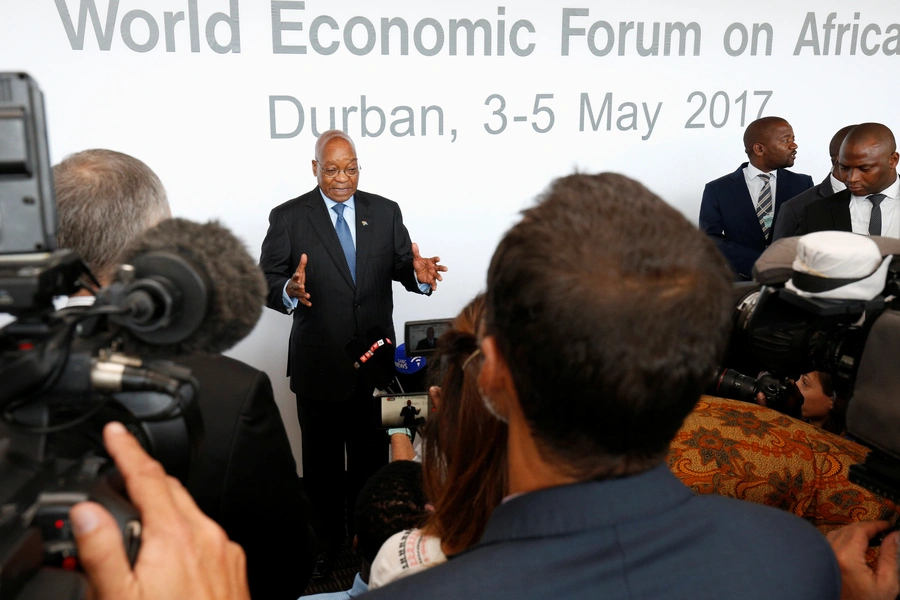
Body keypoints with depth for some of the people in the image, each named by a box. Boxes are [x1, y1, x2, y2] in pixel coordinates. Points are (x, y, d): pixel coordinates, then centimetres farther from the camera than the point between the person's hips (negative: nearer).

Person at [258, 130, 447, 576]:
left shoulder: (385, 211, 2)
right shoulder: (288, 217, -6)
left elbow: (402, 265, 1)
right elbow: (267, 282, -9)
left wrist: (418, 273, -23)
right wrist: (289, 289, -32)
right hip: (318, 365, -2)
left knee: (372, 455, 17)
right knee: (322, 460, 15)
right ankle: (327, 539, 36)